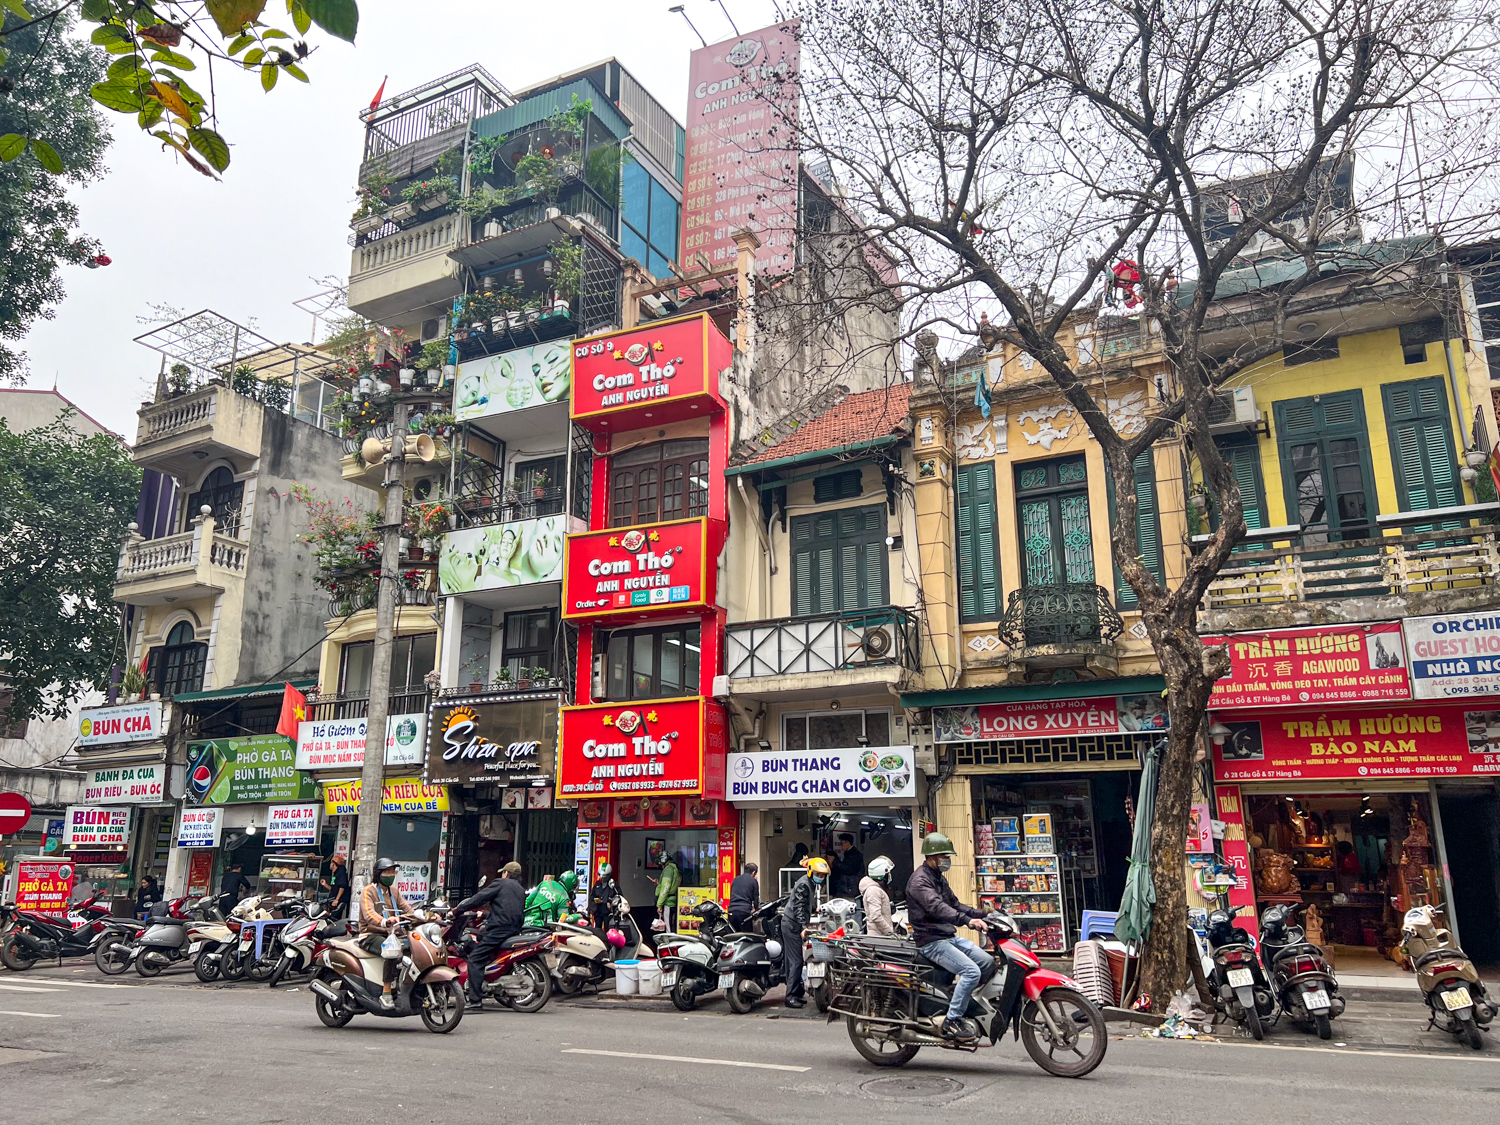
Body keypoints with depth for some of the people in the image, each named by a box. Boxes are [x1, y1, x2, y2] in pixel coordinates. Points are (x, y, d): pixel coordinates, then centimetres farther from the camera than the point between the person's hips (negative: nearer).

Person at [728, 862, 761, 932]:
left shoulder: (735, 879, 20)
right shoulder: (753, 881, 5)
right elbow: (755, 898, 6)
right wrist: (756, 907, 28)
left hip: (731, 911, 5)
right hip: (744, 912, -5)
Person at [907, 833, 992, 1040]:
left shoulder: (939, 879, 18)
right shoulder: (920, 879, -15)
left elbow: (954, 904, 20)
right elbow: (936, 908, -30)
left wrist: (982, 915, 7)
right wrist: (968, 921, -40)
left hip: (949, 936, 9)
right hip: (931, 941, -9)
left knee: (988, 962, 2)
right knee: (971, 971, -22)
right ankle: (952, 1021, -17)